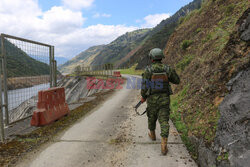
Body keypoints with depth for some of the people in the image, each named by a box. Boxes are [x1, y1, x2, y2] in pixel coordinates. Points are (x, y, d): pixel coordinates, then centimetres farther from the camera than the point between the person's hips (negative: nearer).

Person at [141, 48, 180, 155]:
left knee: (151, 117, 22)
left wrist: (143, 97, 5)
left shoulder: (148, 70, -12)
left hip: (152, 99, -1)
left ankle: (152, 135, 45)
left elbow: (144, 85, -11)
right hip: (164, 99, 1)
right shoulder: (168, 69, -5)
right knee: (164, 121, 2)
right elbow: (177, 81, 7)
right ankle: (164, 146, -4)